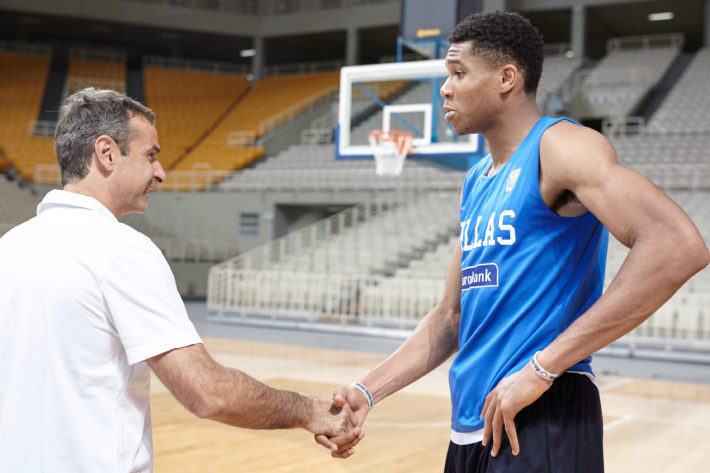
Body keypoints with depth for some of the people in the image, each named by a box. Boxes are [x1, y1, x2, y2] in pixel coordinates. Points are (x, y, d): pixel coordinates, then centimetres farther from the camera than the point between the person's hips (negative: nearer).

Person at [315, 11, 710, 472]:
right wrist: (367, 392, 8)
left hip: (541, 424, -8)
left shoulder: (559, 147, -11)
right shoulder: (477, 182, 14)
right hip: (472, 426, 8)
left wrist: (542, 367, -24)